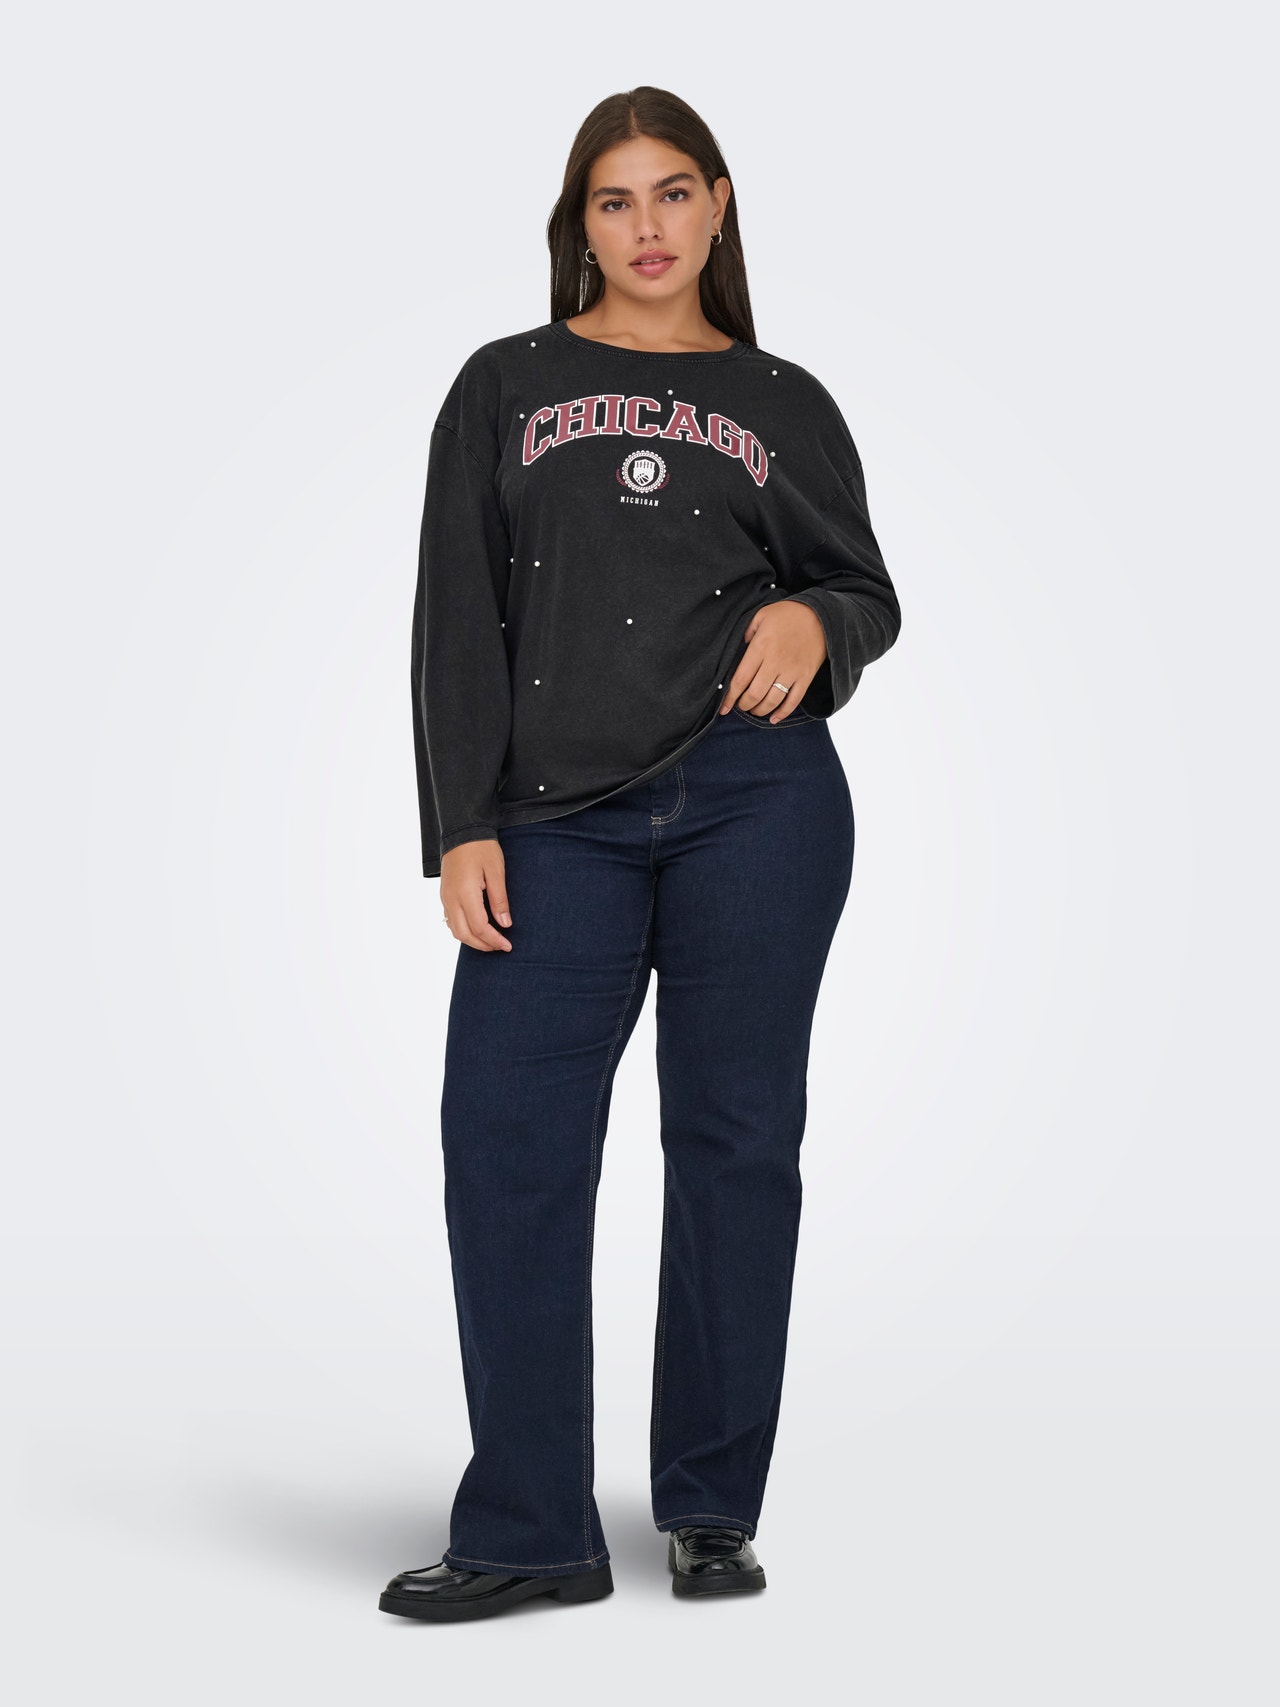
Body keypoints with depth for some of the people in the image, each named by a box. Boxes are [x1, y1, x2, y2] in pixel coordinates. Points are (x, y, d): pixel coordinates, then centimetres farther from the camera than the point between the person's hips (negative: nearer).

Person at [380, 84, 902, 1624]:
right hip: (559, 820, 0)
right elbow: (459, 619, 6)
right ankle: (529, 1535, 5)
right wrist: (462, 826, -2)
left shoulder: (784, 405, 13)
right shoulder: (506, 388, 12)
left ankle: (712, 1509, 16)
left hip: (758, 802, 0)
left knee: (735, 1141, 3)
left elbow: (869, 594, 17)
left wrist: (815, 621, -8)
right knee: (507, 1148, -5)